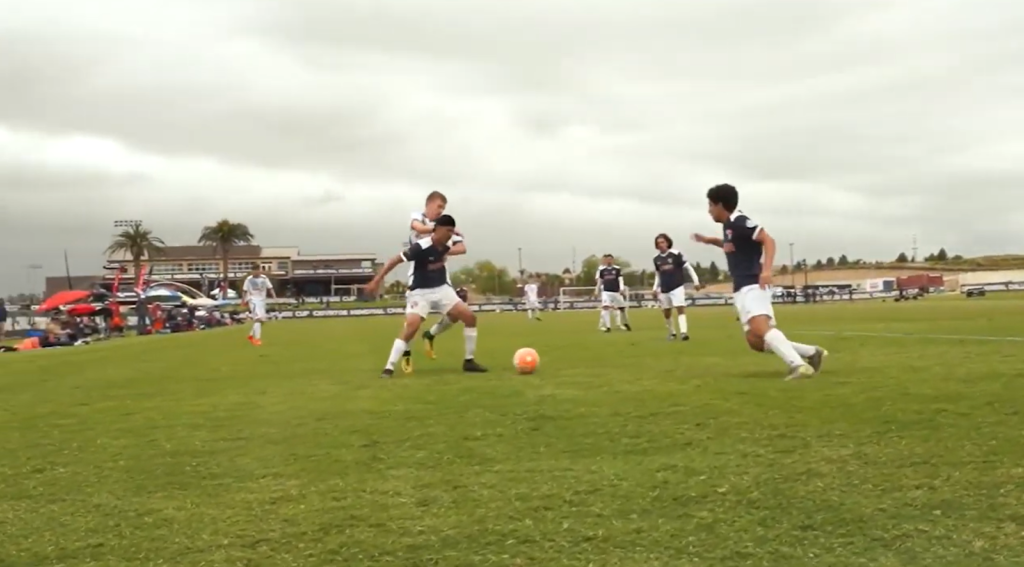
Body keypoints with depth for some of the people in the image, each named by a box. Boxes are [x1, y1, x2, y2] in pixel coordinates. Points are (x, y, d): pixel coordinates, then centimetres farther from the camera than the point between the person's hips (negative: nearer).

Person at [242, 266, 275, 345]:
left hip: (262, 300, 5)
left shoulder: (264, 278, 2)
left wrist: (274, 297, -7)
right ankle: (257, 338, -19)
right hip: (253, 300, -5)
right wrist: (244, 300, -2)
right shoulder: (249, 279, -5)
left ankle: (251, 335, 31)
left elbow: (270, 288, 4)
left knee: (261, 319, 11)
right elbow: (244, 290, 1)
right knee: (258, 318, -19)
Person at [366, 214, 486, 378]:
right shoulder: (421, 247, -23)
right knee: (411, 326, -28)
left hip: (442, 289, 6)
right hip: (420, 292, -6)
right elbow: (395, 260, -21)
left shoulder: (447, 245, -3)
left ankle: (469, 361, 7)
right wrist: (377, 280, -24)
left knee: (470, 316, -6)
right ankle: (389, 368, -19)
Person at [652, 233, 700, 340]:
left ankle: (683, 332, -21)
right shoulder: (656, 259, 5)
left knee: (680, 309, -16)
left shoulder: (676, 254, -8)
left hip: (677, 287, -5)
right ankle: (672, 333, 28)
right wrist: (655, 288, 9)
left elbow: (688, 267, -3)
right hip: (664, 290, 5)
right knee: (666, 312, 11)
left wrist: (696, 281, -5)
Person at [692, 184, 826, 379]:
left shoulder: (739, 221, -9)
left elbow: (768, 240, -18)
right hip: (742, 289, 10)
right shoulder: (728, 225, 20)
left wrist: (766, 270, -31)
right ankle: (812, 352, 8)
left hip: (753, 286, -10)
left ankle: (799, 365, -42)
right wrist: (710, 240, 34)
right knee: (755, 340, 3)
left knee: (760, 328, -32)